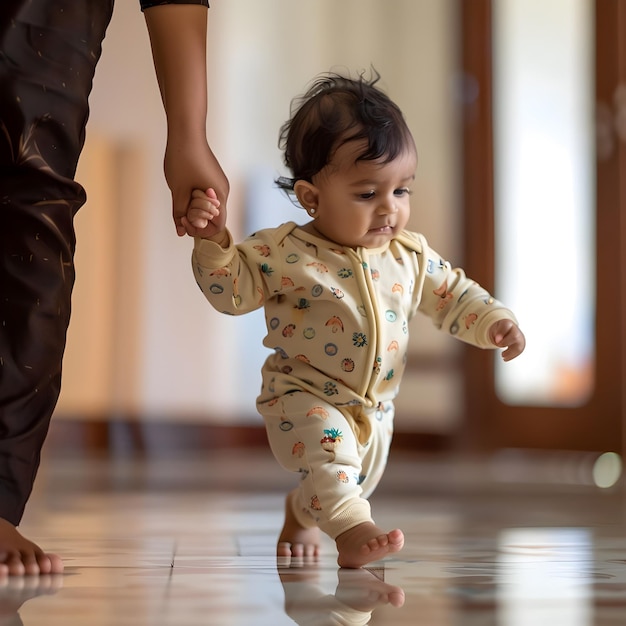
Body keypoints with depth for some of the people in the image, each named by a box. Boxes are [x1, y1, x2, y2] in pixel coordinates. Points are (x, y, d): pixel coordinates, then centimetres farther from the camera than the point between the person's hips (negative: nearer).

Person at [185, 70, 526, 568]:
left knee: (358, 479, 24)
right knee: (328, 449, -36)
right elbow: (233, 290, -13)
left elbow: (454, 296, 7)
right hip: (304, 398, -6)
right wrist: (215, 242, -29)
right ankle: (352, 530, -45)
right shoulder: (286, 253, -16)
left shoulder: (410, 255, -2)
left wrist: (494, 321, -9)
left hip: (374, 411, 6)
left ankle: (301, 517, 54)